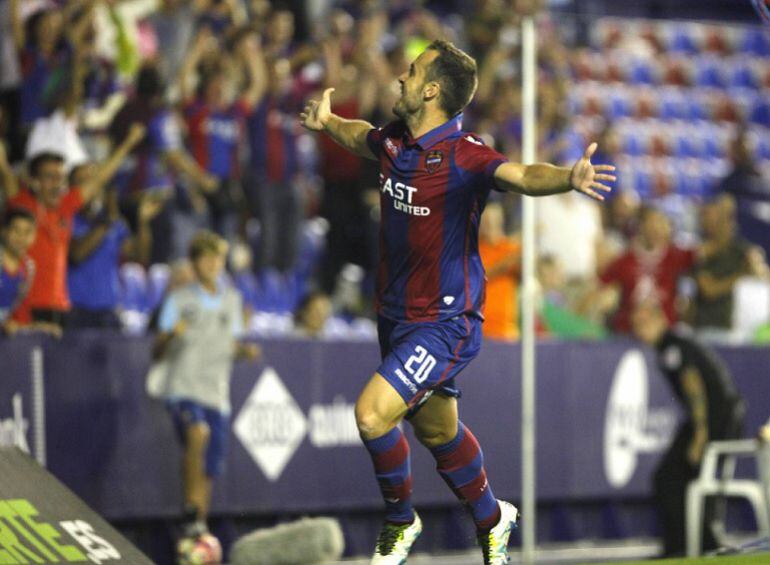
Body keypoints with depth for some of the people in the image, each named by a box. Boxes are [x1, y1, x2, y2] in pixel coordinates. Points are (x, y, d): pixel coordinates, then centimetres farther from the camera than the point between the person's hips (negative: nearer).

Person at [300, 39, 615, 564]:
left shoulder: (464, 155, -23)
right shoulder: (393, 141, -1)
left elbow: (523, 175, -42)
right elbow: (361, 135, 25)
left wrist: (569, 178, -60)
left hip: (445, 323, -8)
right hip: (397, 315, 8)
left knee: (373, 415, -19)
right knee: (436, 432, 22)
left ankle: (401, 521, 6)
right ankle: (492, 519, 45)